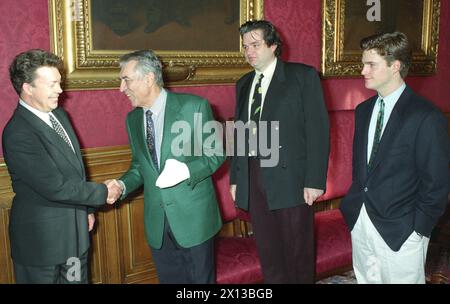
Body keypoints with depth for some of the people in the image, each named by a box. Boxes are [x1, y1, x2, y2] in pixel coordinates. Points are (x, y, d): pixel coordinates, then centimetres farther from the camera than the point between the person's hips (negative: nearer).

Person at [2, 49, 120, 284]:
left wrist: (87, 208, 15)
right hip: (42, 237, -7)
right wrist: (103, 193, -14)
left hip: (75, 229, 8)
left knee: (77, 279, 19)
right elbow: (56, 188, -25)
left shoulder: (58, 114, 3)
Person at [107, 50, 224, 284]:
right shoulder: (133, 119, 8)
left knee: (201, 279, 10)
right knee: (168, 279, 16)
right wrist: (122, 185, -6)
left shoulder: (194, 106, -10)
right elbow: (139, 166, 15)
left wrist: (186, 170, -23)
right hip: (157, 222, 5)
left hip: (193, 217, -4)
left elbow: (216, 154, -6)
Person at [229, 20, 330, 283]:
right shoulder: (244, 84, 15)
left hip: (290, 178, -5)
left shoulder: (303, 76, -2)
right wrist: (235, 178, 11)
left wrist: (315, 180, -14)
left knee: (298, 251, 8)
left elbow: (318, 129, -8)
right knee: (267, 251, 14)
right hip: (254, 178, 5)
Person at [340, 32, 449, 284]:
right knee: (365, 279, 18)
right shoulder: (364, 110, 8)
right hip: (360, 224, 6)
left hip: (399, 231, -6)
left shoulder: (427, 117, -14)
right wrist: (354, 202, 8)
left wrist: (418, 230, -10)